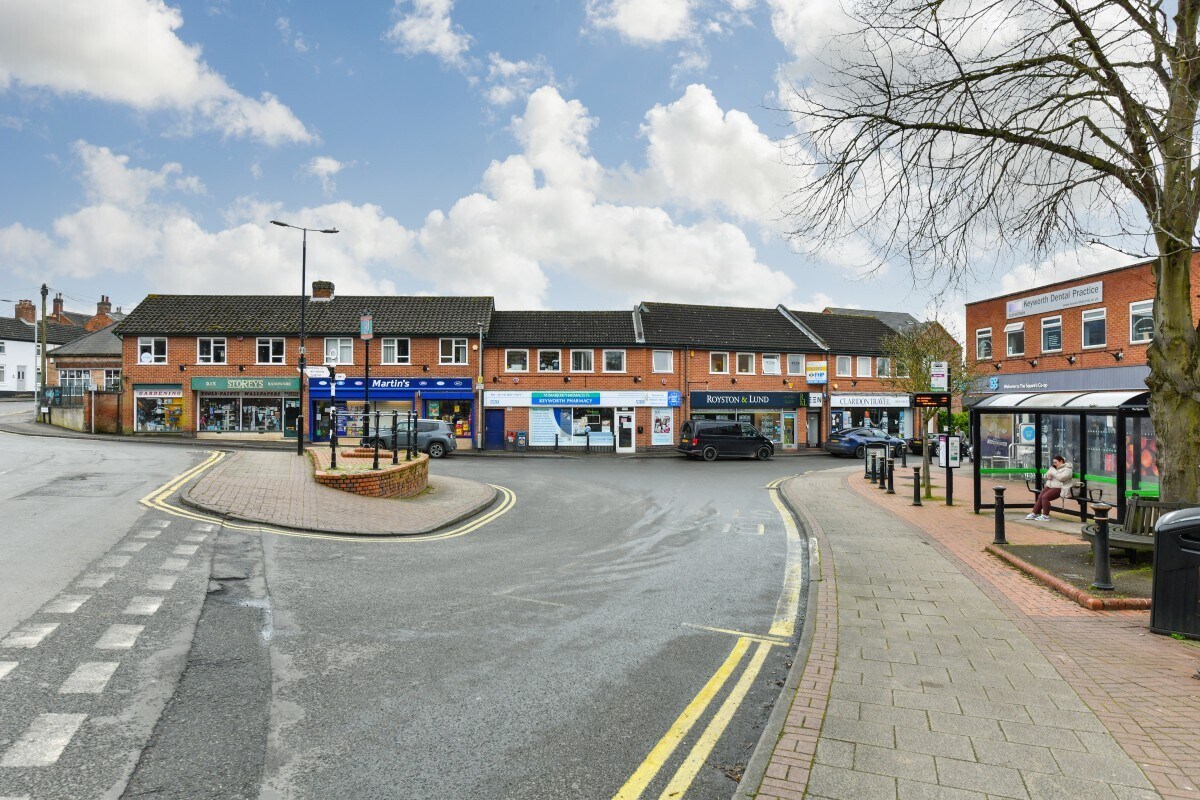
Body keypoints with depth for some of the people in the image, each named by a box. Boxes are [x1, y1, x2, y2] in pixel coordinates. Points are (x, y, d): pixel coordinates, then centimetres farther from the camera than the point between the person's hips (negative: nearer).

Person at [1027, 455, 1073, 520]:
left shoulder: (1067, 469, -6)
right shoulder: (1053, 467, 18)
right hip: (1049, 486, 8)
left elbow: (1061, 478, -22)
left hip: (1058, 488, -8)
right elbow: (1046, 474, 23)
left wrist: (1053, 471, -12)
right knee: (1040, 497, -11)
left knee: (1045, 497, -25)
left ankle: (1045, 516, -18)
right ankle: (1034, 513, -6)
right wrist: (1048, 476, -1)